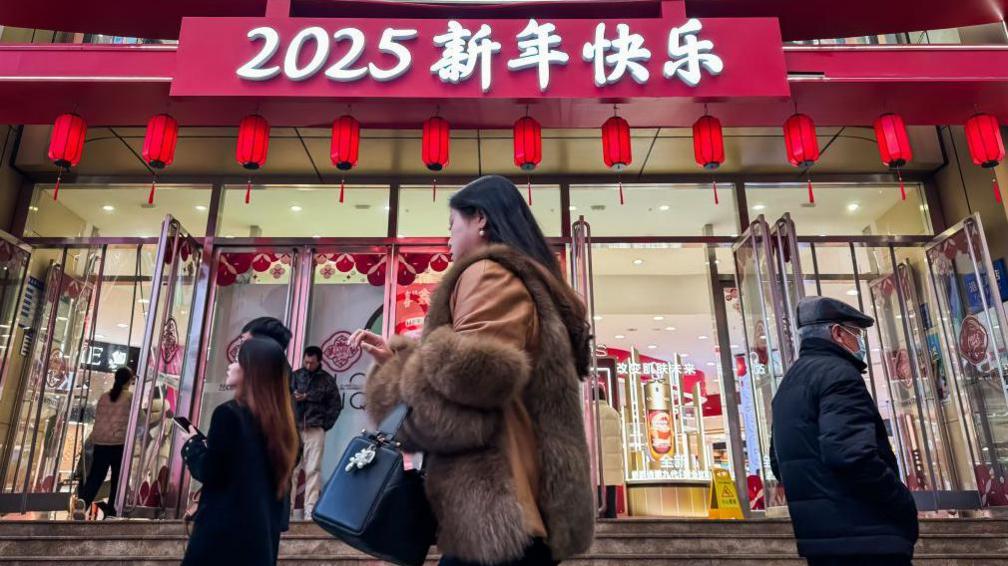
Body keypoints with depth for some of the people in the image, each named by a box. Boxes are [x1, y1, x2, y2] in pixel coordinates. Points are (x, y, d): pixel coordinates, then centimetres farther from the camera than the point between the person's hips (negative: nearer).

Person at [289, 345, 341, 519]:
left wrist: (325, 424, 0)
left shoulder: (327, 380, 7)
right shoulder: (295, 376, 9)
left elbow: (336, 404, 7)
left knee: (313, 469, -4)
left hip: (315, 430, -1)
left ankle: (310, 510, -4)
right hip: (293, 428, 1)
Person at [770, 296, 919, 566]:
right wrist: (905, 504, -13)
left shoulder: (789, 384, 17)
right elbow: (851, 454, -26)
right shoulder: (837, 373, -13)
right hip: (862, 536, -9)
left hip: (822, 534, 9)